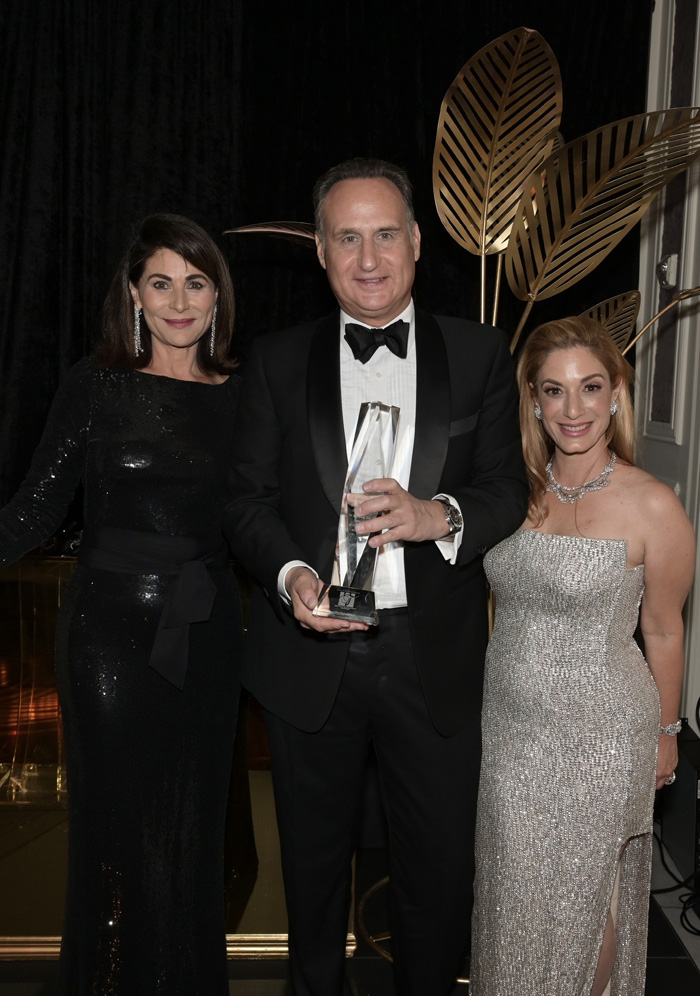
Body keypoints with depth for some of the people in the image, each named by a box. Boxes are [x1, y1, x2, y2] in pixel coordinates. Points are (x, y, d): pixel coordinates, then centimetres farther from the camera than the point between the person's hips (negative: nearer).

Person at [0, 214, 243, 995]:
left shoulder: (239, 395, 4)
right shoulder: (96, 384, -3)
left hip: (206, 635, 3)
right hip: (110, 630, -2)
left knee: (194, 833, 14)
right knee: (115, 831, 7)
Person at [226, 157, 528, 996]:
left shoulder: (479, 355, 2)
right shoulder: (276, 361, 3)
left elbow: (509, 491, 0)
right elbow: (248, 498, 1)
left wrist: (441, 515, -21)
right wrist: (290, 574, -17)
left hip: (435, 660, 0)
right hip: (310, 655, 1)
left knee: (440, 866, 13)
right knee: (314, 858, 19)